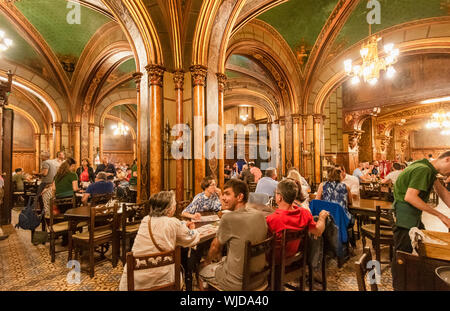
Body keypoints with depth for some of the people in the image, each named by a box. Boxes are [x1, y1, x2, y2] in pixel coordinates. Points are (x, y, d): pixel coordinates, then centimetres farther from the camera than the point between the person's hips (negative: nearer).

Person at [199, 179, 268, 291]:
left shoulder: (228, 218, -23)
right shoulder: (260, 215, -6)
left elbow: (215, 246, -6)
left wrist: (207, 261, 14)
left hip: (237, 284, -6)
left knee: (201, 269, 17)